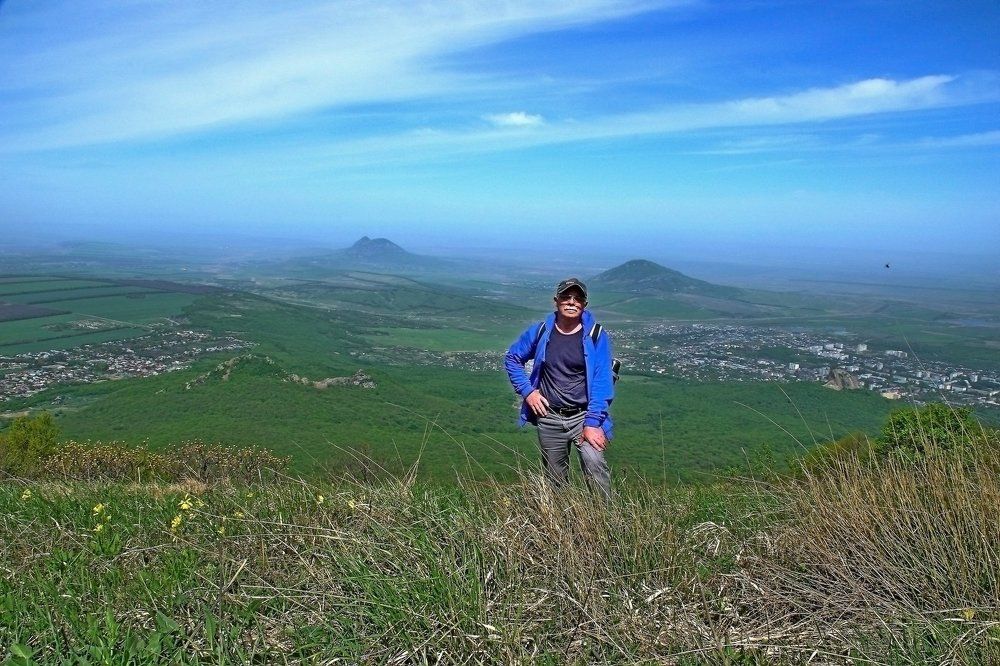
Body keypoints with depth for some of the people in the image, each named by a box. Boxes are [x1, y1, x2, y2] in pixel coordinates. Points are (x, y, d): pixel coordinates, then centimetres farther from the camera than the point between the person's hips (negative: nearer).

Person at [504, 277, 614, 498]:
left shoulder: (596, 335, -7)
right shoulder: (540, 332, 0)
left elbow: (601, 381, -11)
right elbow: (512, 358, 14)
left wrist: (593, 423, -19)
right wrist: (527, 390, 1)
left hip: (583, 416, -3)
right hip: (548, 419, 3)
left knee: (595, 464, -24)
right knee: (556, 480, 12)